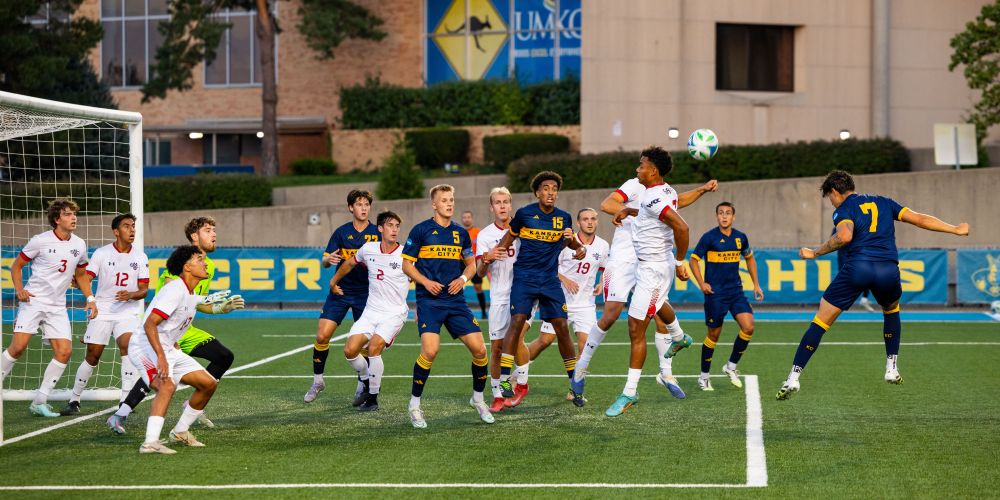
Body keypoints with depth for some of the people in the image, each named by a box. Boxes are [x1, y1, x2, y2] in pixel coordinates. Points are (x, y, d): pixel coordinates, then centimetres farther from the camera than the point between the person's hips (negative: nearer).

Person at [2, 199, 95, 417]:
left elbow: (80, 275, 22)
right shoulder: (40, 241, -7)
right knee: (18, 346, -19)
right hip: (32, 301, -5)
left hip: (57, 307, 5)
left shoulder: (79, 245, 7)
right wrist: (19, 290, -13)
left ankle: (39, 402, 3)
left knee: (64, 351, -7)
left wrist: (90, 298, 8)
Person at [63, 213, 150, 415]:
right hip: (102, 312, -1)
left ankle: (125, 401, -22)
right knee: (92, 356, 1)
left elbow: (144, 290, 3)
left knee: (127, 345, -24)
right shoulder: (101, 253, -1)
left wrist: (131, 295, -19)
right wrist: (77, 280, -30)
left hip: (128, 313, 1)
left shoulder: (140, 257, 4)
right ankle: (74, 400, 19)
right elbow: (85, 280, -7)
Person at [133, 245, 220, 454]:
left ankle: (180, 432, 22)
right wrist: (161, 357, -35)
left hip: (168, 349, 10)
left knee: (209, 383, 8)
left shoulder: (192, 296, 13)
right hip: (147, 346, -10)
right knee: (167, 385, -34)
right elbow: (149, 324, -28)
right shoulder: (175, 290, -19)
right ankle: (150, 442, -41)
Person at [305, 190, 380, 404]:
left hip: (365, 294, -1)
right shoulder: (341, 232, 1)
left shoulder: (377, 233, -2)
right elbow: (325, 261, 0)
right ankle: (317, 380, 11)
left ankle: (362, 386, 16)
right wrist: (329, 259, -23)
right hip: (340, 291, 1)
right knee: (322, 336, -7)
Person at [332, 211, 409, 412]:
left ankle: (373, 397, -8)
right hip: (371, 311, 4)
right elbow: (349, 263, 22)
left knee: (374, 346, -25)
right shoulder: (368, 249, 2)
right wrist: (334, 282, 29)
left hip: (394, 313, -4)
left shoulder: (406, 255, -9)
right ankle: (367, 380, 19)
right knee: (350, 350, -12)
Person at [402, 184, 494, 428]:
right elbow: (406, 264, 2)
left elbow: (471, 264, 20)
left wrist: (463, 278, -1)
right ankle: (414, 405, -4)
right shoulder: (421, 230, -1)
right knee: (430, 350, -22)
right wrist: (425, 281, -13)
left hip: (455, 299, 5)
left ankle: (478, 398, 20)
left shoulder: (461, 233, 12)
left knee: (479, 348, -3)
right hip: (429, 300, -4)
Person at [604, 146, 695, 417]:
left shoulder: (653, 197, -27)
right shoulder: (666, 191, 3)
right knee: (657, 302, 40)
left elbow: (681, 227, -38)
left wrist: (679, 262, -30)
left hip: (653, 269, -11)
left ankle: (630, 393, -3)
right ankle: (679, 337, 68)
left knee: (636, 329, -8)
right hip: (657, 264, 11)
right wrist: (628, 211, 16)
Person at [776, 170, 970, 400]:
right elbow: (919, 219, 19)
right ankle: (891, 368, 29)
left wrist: (815, 253, -4)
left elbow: (844, 236, -13)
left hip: (857, 268, -4)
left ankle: (793, 377, -5)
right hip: (888, 270, 4)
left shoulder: (843, 209, 9)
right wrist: (955, 229, 28)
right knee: (891, 311, 36)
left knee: (820, 321, 3)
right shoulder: (883, 202, 23)